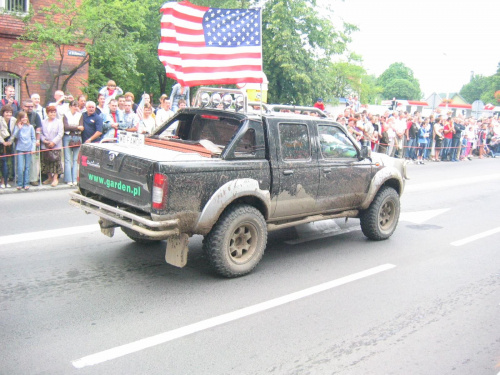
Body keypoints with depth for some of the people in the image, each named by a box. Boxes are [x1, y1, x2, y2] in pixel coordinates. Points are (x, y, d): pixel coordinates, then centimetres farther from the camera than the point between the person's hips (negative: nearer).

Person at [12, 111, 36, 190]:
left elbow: (33, 138, 8)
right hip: (20, 149, -1)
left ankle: (26, 184, 11)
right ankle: (20, 184, 4)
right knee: (20, 168, -7)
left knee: (27, 168, 4)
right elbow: (15, 136, -9)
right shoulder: (17, 127, 4)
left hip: (28, 149, 1)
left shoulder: (30, 127, 6)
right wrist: (19, 128, -19)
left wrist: (33, 148, -1)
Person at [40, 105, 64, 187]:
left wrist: (53, 142, -12)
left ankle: (55, 178, -1)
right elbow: (40, 133, 7)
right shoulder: (43, 122, 9)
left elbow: (60, 134, -5)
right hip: (45, 146, 3)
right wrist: (44, 140, -10)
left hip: (56, 146, -3)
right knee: (46, 161, 6)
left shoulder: (59, 122, 2)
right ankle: (49, 177, 18)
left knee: (55, 161, -6)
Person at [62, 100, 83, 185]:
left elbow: (81, 127, 0)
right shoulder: (66, 115, 7)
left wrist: (71, 128, -8)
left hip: (77, 138, 2)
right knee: (67, 159, -4)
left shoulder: (80, 115, 12)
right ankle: (69, 179, -2)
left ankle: (75, 179, 5)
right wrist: (77, 127, -7)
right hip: (67, 138, -2)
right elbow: (66, 127, -7)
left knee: (76, 159, 2)